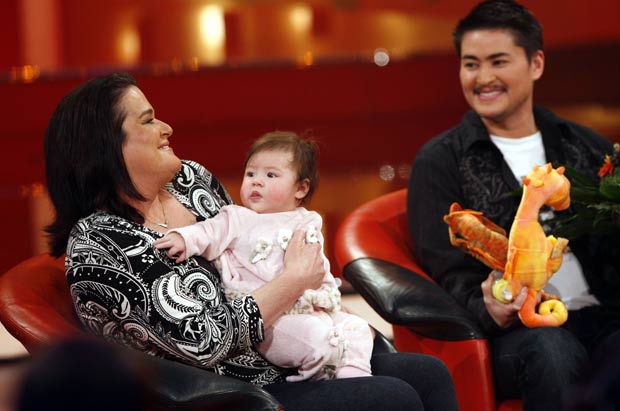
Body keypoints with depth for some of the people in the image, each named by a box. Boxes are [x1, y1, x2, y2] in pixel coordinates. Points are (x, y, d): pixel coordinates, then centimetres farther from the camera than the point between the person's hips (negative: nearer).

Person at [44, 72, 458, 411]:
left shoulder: (191, 178, 5)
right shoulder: (97, 246, -20)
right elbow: (204, 340, -24)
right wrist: (295, 281, -15)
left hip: (290, 359, 8)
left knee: (431, 373, -2)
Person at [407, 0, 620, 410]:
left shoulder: (587, 147, 20)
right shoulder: (439, 161, 10)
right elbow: (448, 273, 3)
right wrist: (489, 309, -19)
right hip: (515, 329, -2)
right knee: (549, 348, -36)